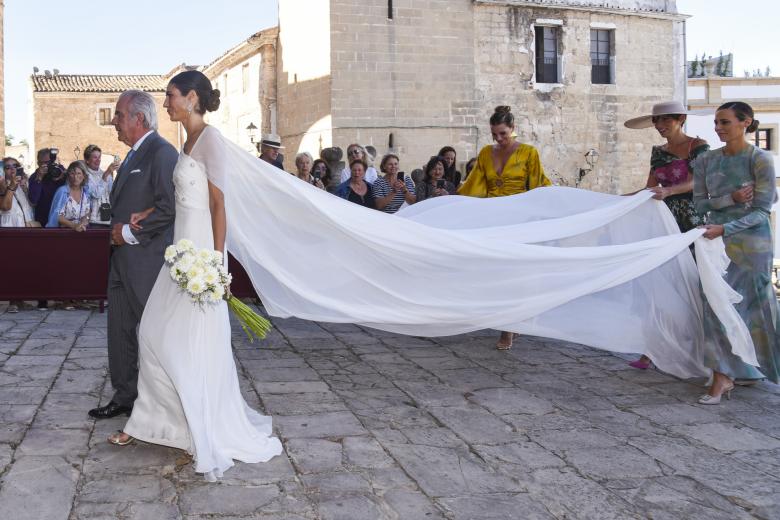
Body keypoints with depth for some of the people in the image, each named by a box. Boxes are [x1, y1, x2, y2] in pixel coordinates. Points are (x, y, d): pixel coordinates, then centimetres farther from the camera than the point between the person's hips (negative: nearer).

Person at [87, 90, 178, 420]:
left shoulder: (161, 152, -14)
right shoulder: (133, 156, 17)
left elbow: (168, 208, -22)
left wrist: (129, 233, -16)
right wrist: (118, 230, 8)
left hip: (147, 260, -10)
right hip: (122, 259, 10)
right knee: (119, 331, 14)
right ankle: (124, 397, 25)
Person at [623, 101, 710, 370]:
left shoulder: (698, 146, -3)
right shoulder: (658, 151, 14)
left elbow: (694, 181, -17)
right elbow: (651, 189, 13)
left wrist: (667, 191, -33)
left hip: (691, 221, -5)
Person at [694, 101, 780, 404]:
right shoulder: (706, 161, 6)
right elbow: (700, 203, 3)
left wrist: (725, 228, -23)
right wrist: (732, 199, -14)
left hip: (750, 241, -5)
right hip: (718, 240, 5)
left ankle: (723, 376, -4)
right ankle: (745, 371, 23)